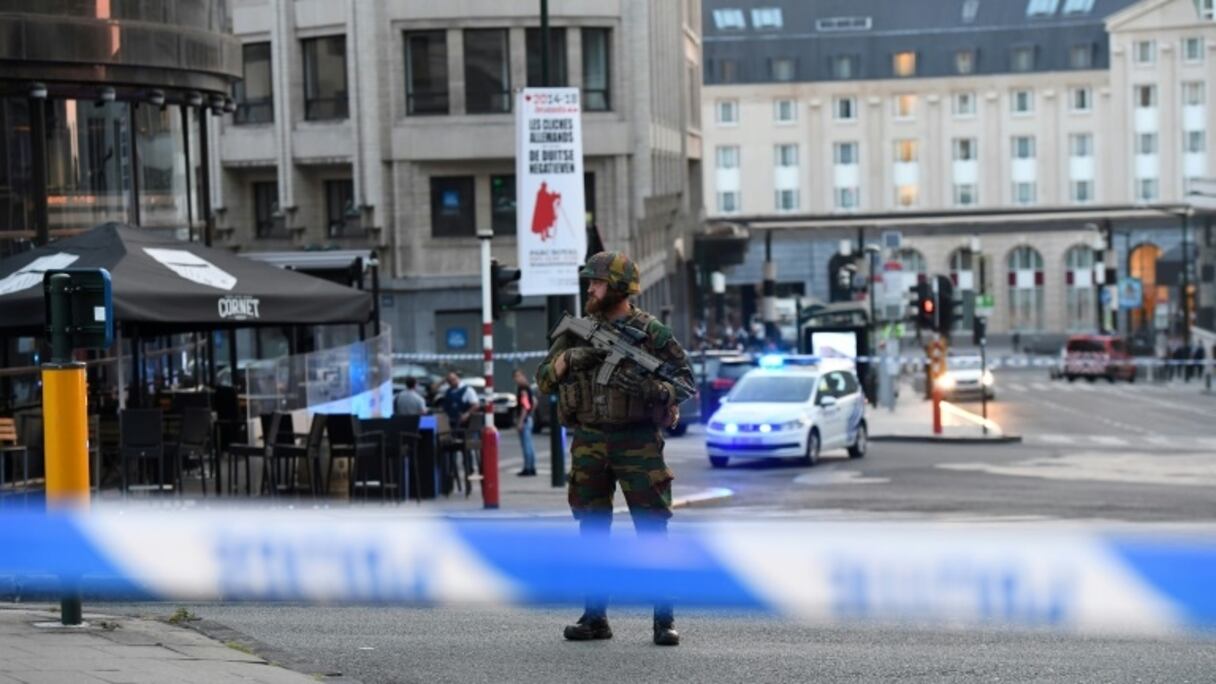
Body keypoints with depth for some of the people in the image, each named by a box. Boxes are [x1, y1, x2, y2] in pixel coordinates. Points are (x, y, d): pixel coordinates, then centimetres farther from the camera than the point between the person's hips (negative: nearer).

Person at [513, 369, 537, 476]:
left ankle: (528, 468, -7)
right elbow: (534, 402, 25)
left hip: (524, 420, -10)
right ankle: (531, 468, 16)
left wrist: (521, 421, -22)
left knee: (526, 444, -8)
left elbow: (525, 406, -22)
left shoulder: (523, 389, -16)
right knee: (528, 445, 13)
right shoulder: (528, 388, 14)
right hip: (528, 419, 10)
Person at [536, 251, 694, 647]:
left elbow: (685, 379, -4)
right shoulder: (578, 330, 10)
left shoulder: (651, 332, -2)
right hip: (589, 443, 4)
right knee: (593, 531, 7)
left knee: (653, 530, -5)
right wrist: (568, 358, -9)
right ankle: (595, 618, 14)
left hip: (638, 441, -4)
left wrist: (651, 389, -22)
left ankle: (664, 620, -1)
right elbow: (544, 380, 10)